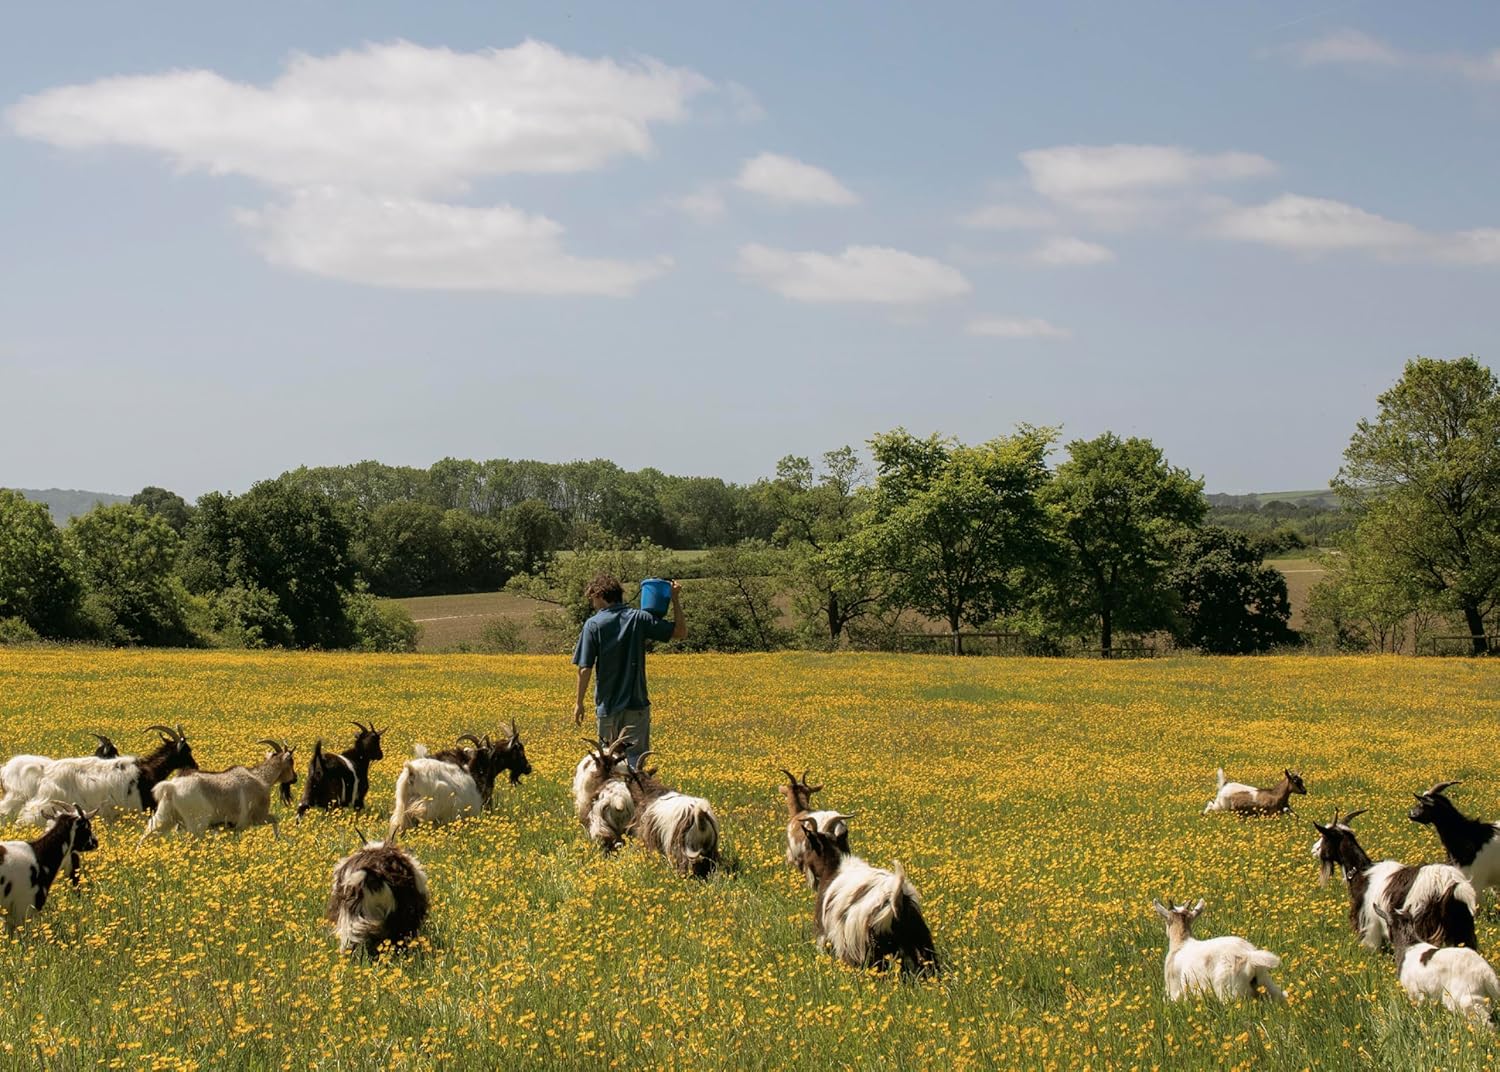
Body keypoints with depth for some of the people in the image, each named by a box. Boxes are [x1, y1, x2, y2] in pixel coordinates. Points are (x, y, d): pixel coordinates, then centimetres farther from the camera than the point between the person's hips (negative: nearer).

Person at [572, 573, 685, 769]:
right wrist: (675, 599, 9)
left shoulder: (593, 625, -7)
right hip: (635, 704, 1)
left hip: (607, 706, -1)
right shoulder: (639, 619, -2)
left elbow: (585, 668, -8)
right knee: (634, 759, -1)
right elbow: (680, 631, 3)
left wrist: (579, 703, 1)